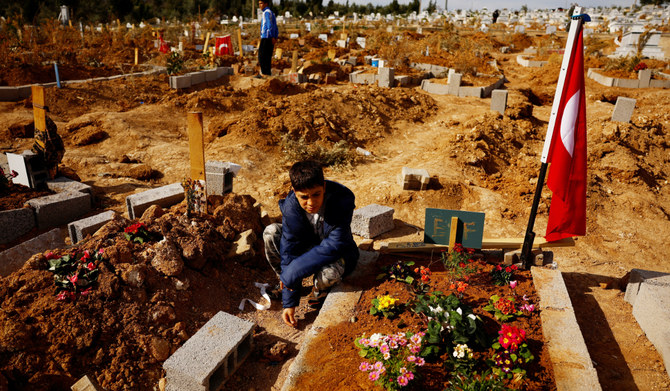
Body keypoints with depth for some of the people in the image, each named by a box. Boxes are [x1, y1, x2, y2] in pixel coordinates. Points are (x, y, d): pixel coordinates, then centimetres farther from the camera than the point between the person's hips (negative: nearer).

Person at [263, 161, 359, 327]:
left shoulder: (342, 201, -31)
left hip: (336, 253, -3)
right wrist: (289, 303, -21)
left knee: (329, 272, -39)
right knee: (271, 232, -22)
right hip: (306, 245, 3)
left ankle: (320, 289, 0)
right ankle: (284, 282, 2)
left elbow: (335, 244, -32)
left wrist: (293, 272, -34)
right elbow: (289, 249, -21)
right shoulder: (291, 207, -23)